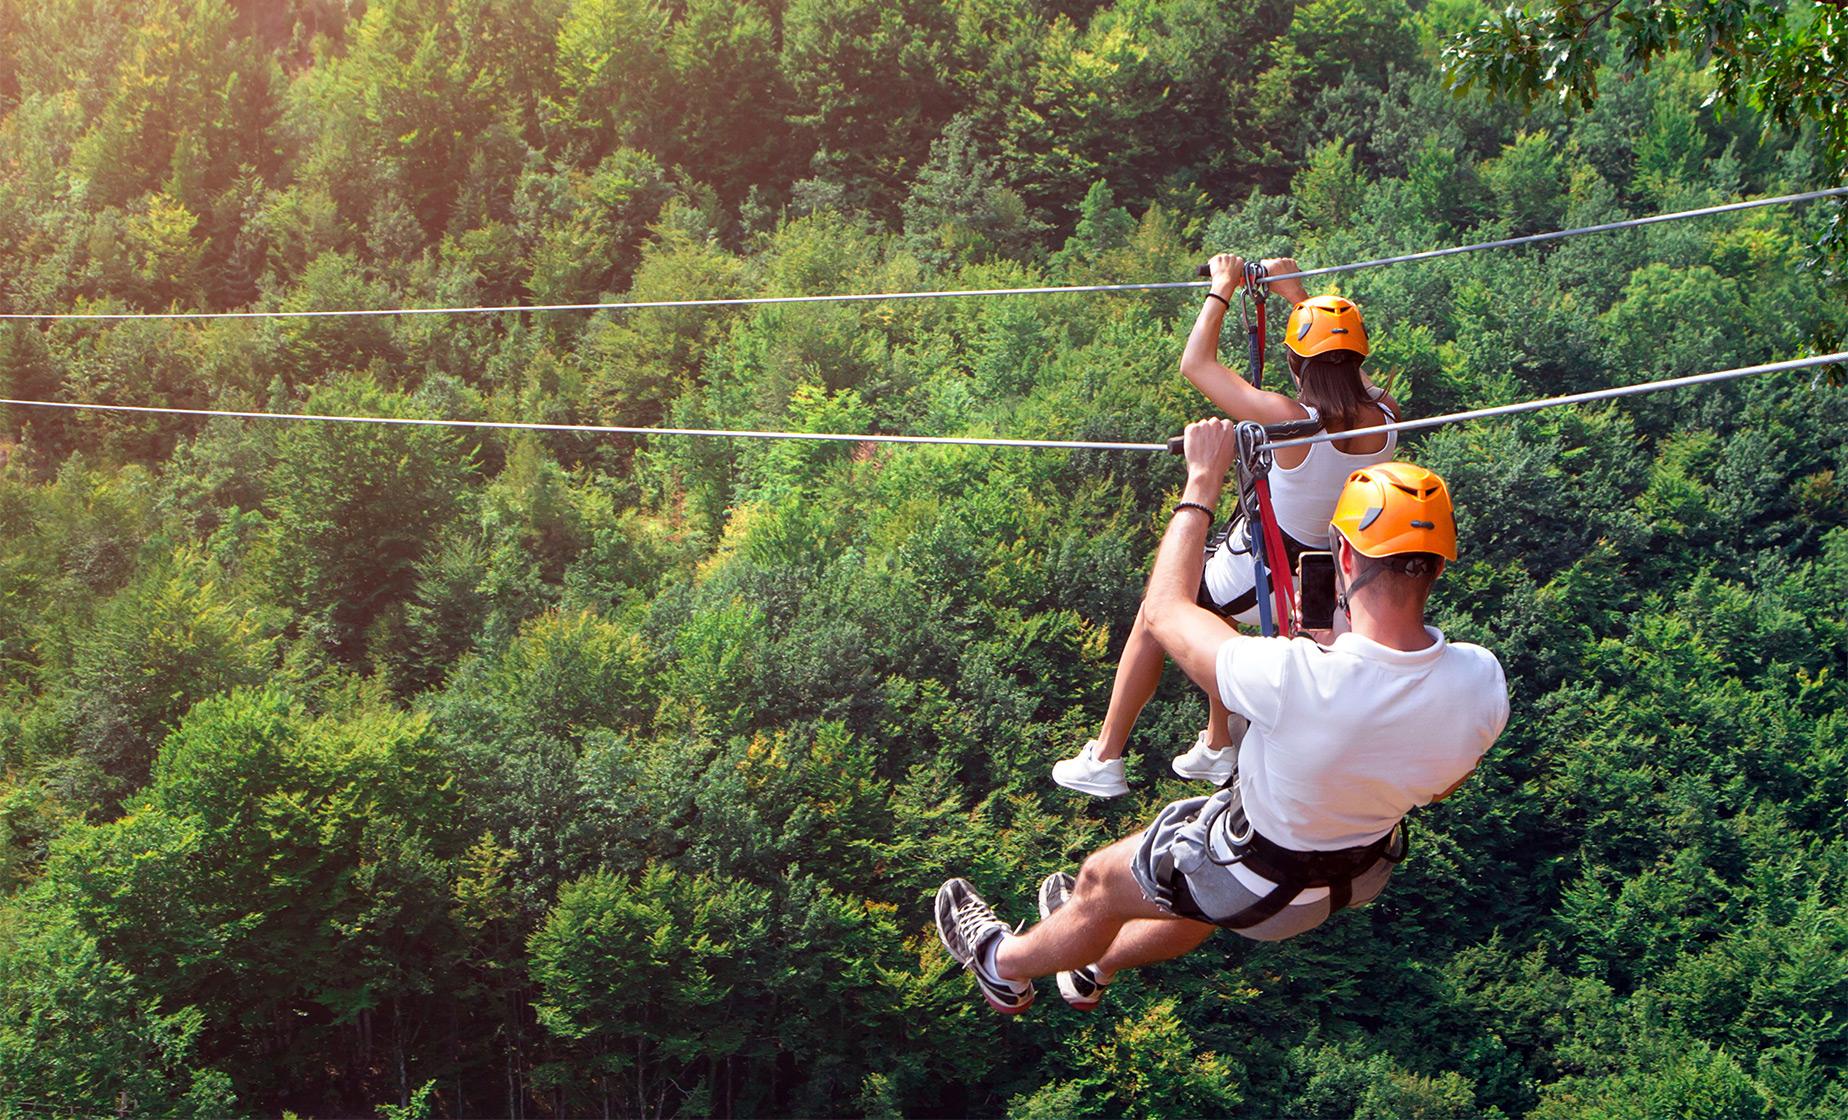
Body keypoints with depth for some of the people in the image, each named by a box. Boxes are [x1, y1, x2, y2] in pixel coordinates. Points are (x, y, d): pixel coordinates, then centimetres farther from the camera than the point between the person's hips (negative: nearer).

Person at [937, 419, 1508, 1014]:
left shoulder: (1294, 680, -43)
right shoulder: (1482, 680, -28)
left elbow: (1165, 610, -23)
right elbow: (1441, 786, -3)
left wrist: (1202, 482, -12)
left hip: (1266, 881, -6)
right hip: (1366, 871, 6)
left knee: (1101, 882, 23)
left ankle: (1004, 965, 52)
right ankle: (1093, 964, 63)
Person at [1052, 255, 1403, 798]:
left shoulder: (1290, 420, -30)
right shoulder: (1384, 418, -14)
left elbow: (1196, 364, -18)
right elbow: (1344, 370, 10)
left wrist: (1223, 288, -6)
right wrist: (1297, 294, 16)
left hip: (1256, 578, -6)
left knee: (1154, 617, 20)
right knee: (1207, 611, 34)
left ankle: (1105, 760, 27)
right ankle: (1218, 744, 43)